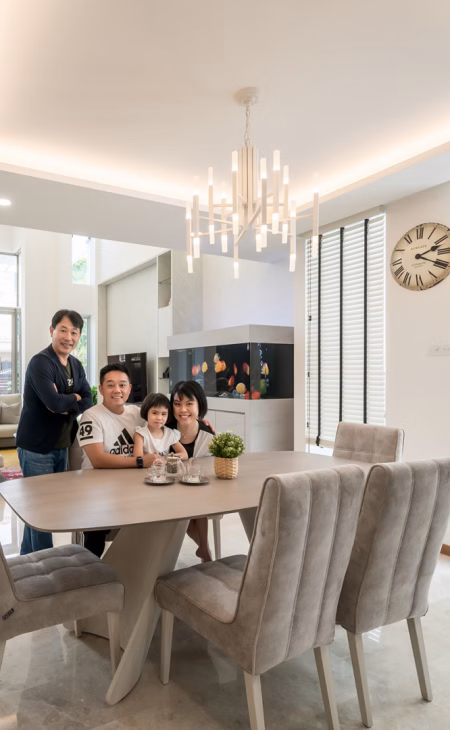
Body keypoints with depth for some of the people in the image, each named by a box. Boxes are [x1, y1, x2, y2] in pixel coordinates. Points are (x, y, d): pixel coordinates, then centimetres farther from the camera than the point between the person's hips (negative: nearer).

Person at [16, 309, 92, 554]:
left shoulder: (76, 365, 8)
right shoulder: (40, 362, -16)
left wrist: (65, 404, -18)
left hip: (62, 445, 8)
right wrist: (74, 398, -10)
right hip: (36, 446, -8)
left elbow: (88, 402, 0)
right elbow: (54, 402, -28)